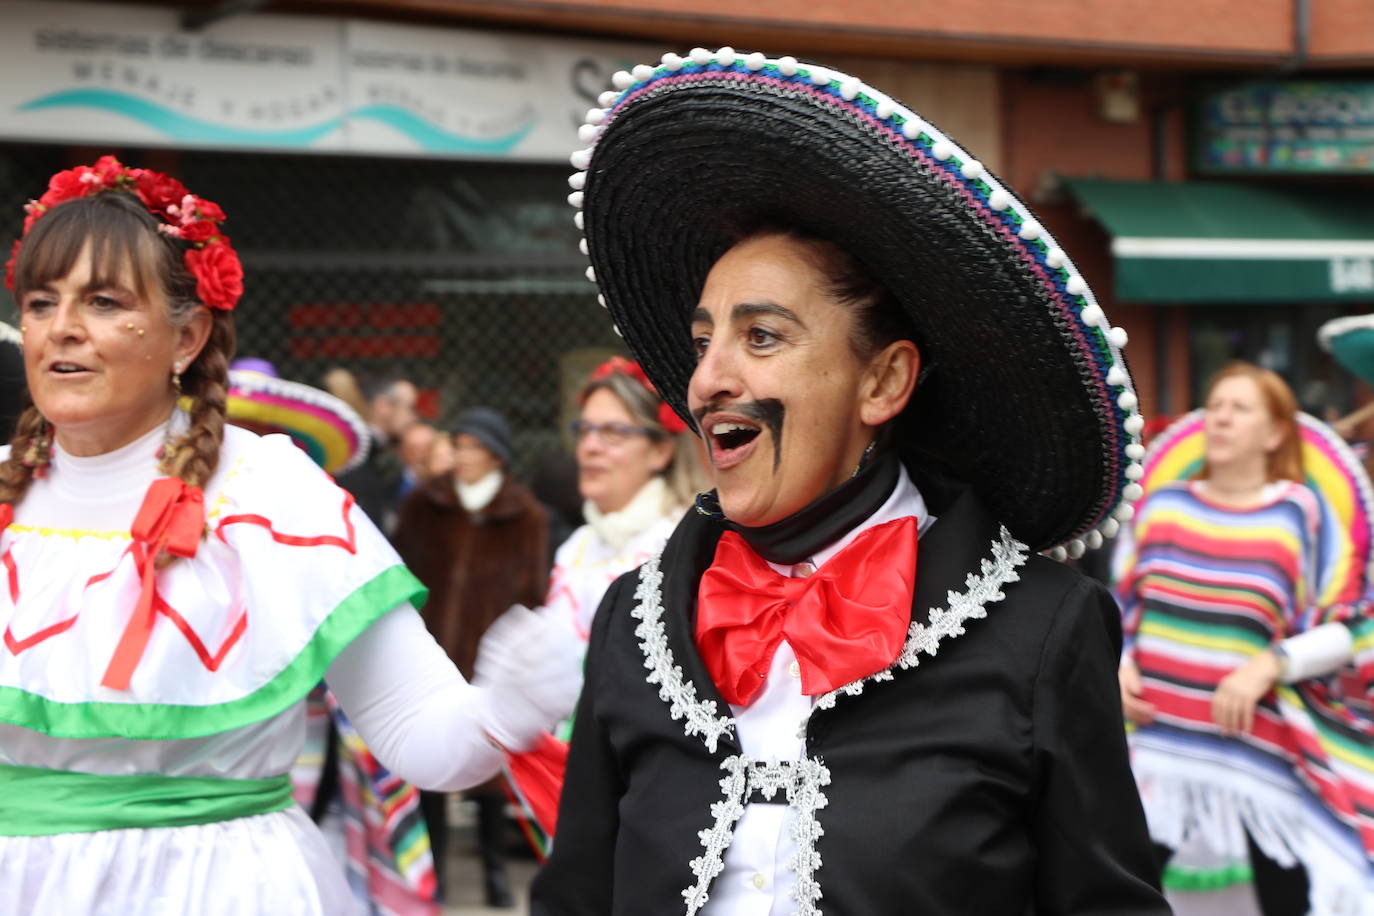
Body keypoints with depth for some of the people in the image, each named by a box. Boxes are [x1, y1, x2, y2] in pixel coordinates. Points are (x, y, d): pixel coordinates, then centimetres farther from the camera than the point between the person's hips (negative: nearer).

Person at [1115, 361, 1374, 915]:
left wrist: (1270, 665, -17)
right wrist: (1120, 665, 0)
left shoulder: (1301, 514, -2)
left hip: (1258, 753, -2)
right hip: (1157, 744, 3)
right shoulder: (1161, 505, 7)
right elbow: (1121, 602, 18)